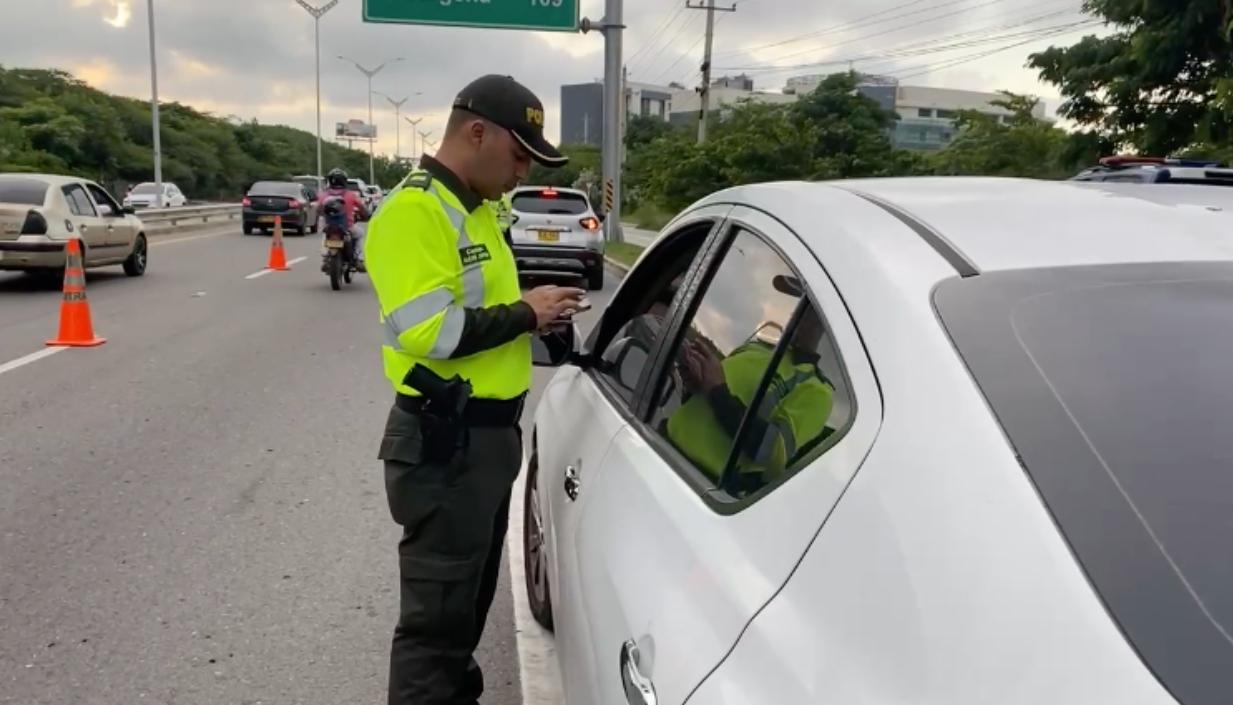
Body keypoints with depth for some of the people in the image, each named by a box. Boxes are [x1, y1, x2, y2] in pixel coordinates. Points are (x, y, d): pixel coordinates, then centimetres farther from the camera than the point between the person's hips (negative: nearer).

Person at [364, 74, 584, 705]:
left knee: (470, 597, 23)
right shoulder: (414, 210, -18)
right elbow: (427, 330, -28)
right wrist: (524, 313, -18)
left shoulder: (475, 209, 14)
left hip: (490, 432, 10)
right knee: (436, 610, 2)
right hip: (444, 440, -10)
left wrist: (533, 313, 4)